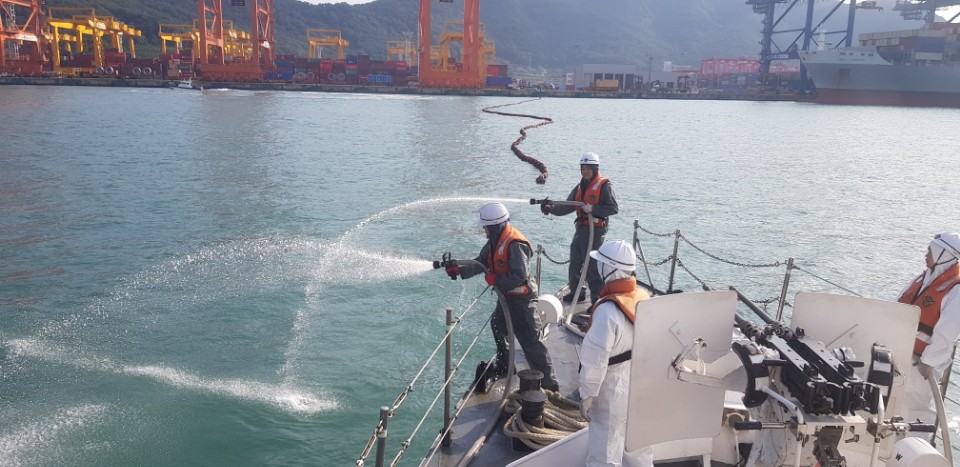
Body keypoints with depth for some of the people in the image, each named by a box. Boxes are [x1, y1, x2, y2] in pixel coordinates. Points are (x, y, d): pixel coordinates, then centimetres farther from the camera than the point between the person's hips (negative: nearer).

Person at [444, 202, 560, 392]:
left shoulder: (515, 244, -27)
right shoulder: (495, 240, 3)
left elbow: (520, 276, -30)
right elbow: (481, 263, 10)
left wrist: (495, 280, -20)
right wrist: (459, 270, 1)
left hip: (521, 299, -10)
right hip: (506, 295, 10)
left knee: (530, 340, -9)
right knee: (498, 326, 28)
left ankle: (549, 382, -2)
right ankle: (504, 366, 47)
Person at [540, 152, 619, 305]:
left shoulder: (604, 186, -7)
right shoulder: (580, 187, 17)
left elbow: (614, 208, -14)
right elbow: (568, 206, 12)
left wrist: (592, 209, -20)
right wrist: (551, 209, -4)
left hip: (596, 230, -8)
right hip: (581, 228, 8)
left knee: (592, 265, -7)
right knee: (575, 262, 14)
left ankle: (597, 298, 1)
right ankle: (575, 292, 28)